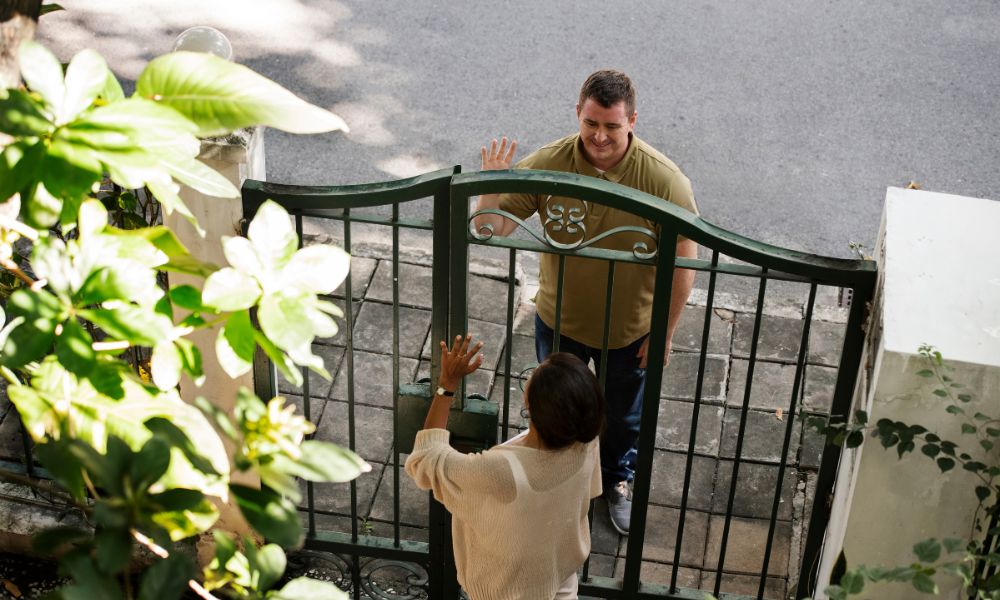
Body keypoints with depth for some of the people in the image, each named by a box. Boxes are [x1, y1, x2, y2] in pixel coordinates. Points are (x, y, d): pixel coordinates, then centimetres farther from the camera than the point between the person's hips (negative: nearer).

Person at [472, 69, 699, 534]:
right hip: (559, 322, 1)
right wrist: (491, 190, -39)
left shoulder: (664, 180, -26)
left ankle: (618, 478, 56)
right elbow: (490, 231, -18)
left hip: (629, 330, -1)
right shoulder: (547, 164, -22)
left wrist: (665, 332, -10)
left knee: (625, 416, 25)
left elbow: (684, 260, -15)